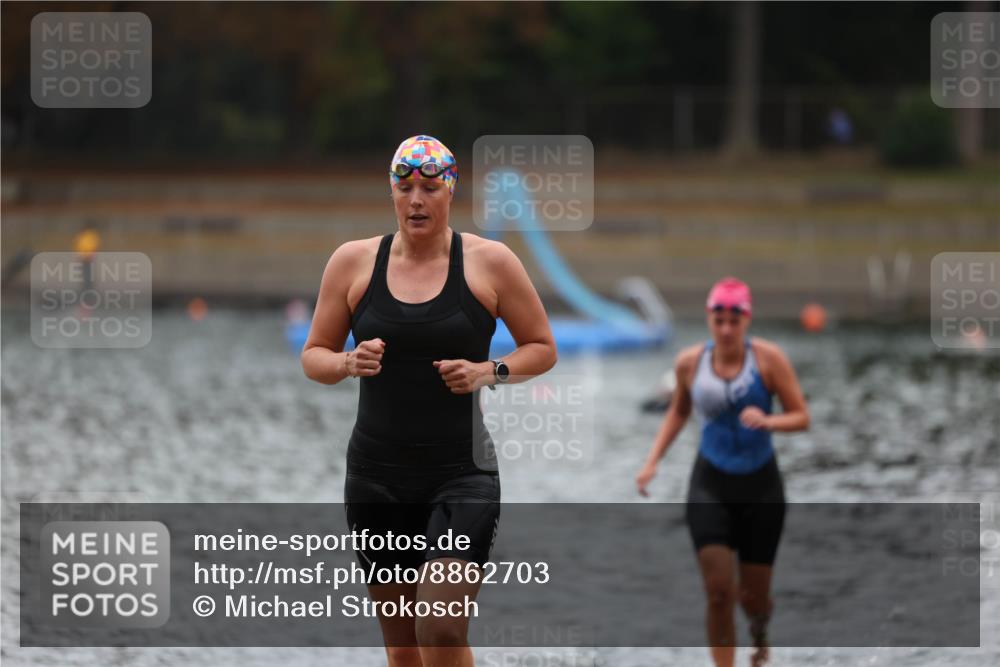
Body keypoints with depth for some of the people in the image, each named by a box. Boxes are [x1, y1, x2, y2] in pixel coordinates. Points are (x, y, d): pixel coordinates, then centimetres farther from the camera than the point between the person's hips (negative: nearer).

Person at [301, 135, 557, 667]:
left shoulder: (489, 262, -1)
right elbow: (312, 357, 10)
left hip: (462, 471, -3)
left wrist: (489, 372, -12)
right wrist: (348, 364, -12)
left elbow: (542, 349, 7)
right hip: (377, 475, 3)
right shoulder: (353, 261, 4)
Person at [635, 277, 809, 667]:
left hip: (760, 487, -1)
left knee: (753, 595, 8)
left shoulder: (768, 359, -10)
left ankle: (759, 628, 46)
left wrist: (768, 422, -29)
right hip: (710, 487, 1)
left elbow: (801, 418, -8)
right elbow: (678, 411, 16)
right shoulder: (690, 363, -3)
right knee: (718, 593, -12)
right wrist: (653, 461, 7)